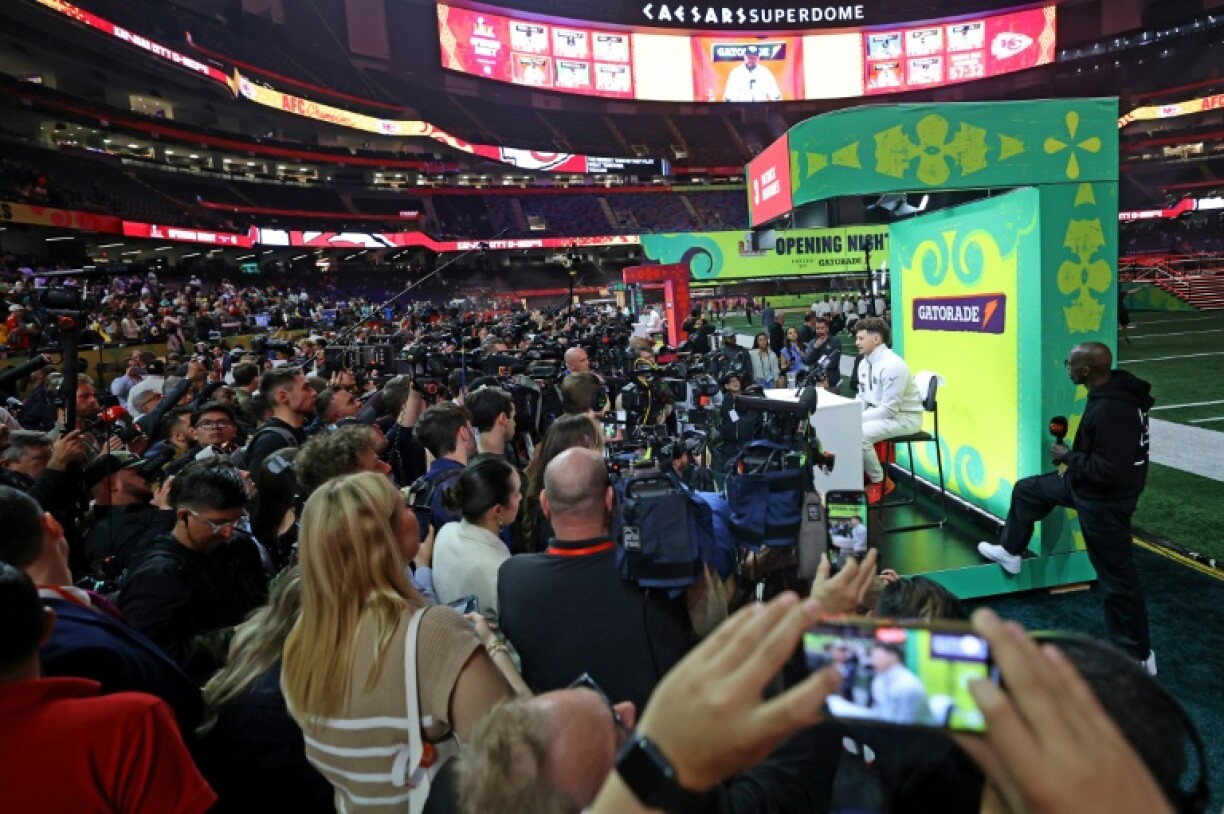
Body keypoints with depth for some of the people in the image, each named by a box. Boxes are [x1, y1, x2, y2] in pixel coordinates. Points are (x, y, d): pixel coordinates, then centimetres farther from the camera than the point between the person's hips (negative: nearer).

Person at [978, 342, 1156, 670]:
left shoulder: (1111, 409, -33)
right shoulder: (1114, 390, -2)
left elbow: (1108, 471, -33)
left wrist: (1068, 456, -18)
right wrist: (1075, 462, 8)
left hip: (1105, 498, -10)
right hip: (1090, 483, 10)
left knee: (1116, 577, 4)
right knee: (1026, 490, 23)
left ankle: (1137, 655, 21)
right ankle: (1009, 552, 43)